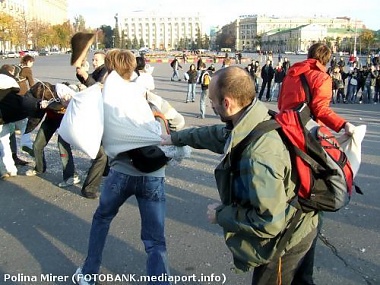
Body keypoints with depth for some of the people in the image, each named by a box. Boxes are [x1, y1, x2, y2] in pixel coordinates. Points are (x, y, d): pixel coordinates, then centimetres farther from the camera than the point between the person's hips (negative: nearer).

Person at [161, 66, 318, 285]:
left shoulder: (257, 154, -39)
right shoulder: (255, 123, -8)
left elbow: (268, 222, -35)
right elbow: (219, 135, 13)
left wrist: (221, 214, -20)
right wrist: (176, 138, 24)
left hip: (284, 241, -8)